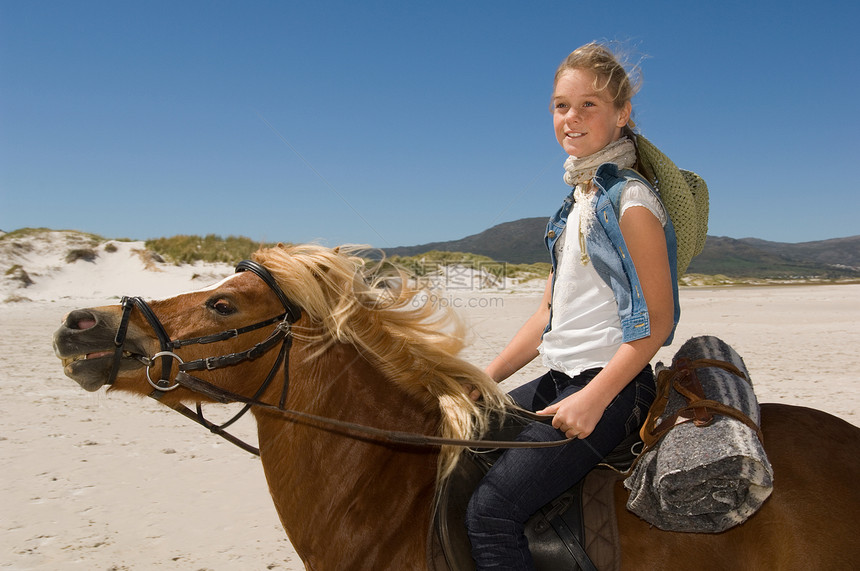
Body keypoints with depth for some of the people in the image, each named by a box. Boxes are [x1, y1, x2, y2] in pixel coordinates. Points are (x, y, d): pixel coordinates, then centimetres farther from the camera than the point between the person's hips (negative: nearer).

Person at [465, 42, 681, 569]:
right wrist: (486, 378, 10)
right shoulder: (579, 200, 15)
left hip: (612, 383, -9)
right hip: (562, 376, 9)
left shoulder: (630, 199, -10)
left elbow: (657, 319, -14)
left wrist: (594, 398, -22)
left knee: (491, 510, -20)